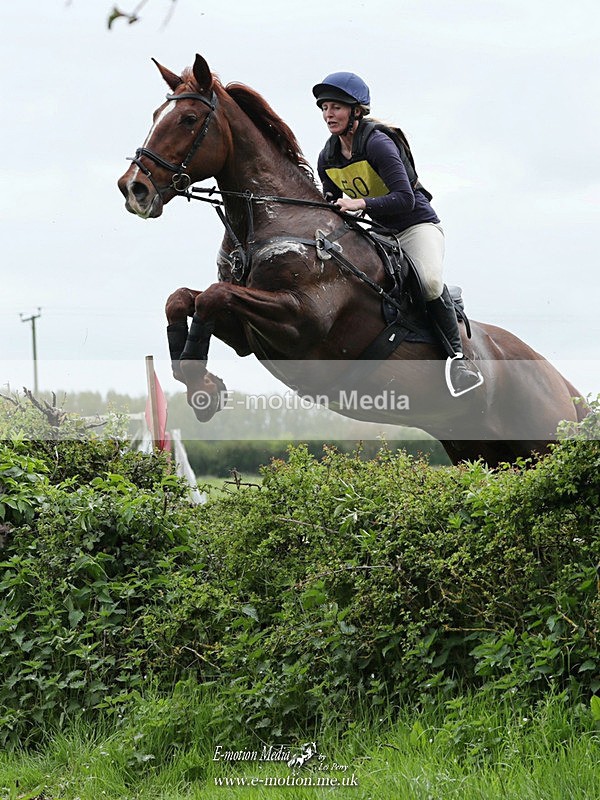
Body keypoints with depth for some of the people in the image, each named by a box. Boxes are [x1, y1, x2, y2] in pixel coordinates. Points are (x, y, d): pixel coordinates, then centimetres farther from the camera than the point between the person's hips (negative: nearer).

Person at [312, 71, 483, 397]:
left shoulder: (378, 144, -21)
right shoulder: (327, 158, 2)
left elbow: (405, 198, -30)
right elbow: (332, 208, 15)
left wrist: (361, 203, -41)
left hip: (417, 226, -8)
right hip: (378, 232, 8)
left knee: (430, 280, -33)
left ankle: (457, 354, -21)